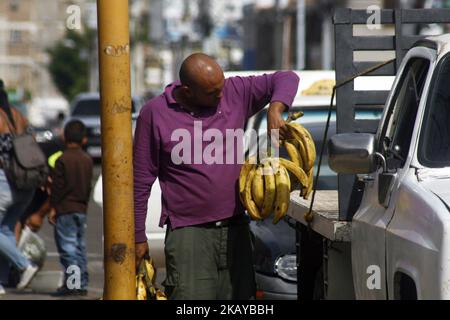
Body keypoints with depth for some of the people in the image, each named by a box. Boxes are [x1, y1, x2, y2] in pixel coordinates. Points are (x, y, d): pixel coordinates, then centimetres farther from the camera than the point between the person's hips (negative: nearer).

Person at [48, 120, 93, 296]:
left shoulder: (63, 160, -11)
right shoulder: (88, 160, 8)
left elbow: (58, 186, -11)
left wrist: (53, 208, -6)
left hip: (65, 209, -6)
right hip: (81, 209, 6)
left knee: (67, 247, -7)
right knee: (80, 248, 10)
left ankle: (72, 283, -14)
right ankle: (82, 284, 11)